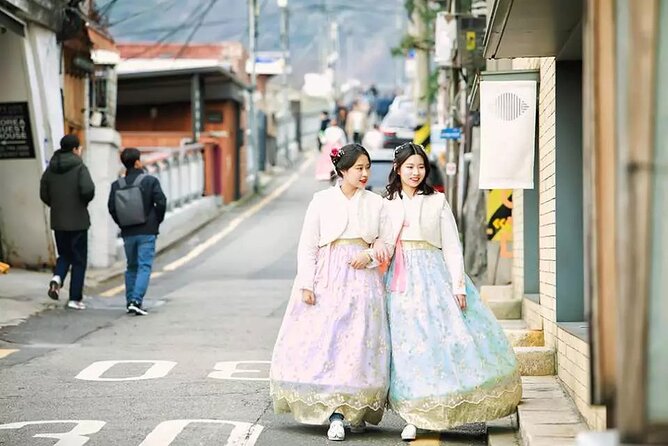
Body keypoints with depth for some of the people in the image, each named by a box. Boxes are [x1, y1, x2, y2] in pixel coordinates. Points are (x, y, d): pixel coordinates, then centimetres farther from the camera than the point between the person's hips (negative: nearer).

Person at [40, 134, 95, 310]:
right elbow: (88, 189, -25)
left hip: (57, 221, 5)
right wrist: (85, 202, -4)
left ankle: (57, 278, -8)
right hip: (78, 221, -5)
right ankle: (75, 298, 6)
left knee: (64, 255, 21)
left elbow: (44, 195, 6)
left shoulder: (51, 169, 5)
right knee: (79, 259, 6)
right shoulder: (79, 167, -12)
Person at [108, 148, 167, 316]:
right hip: (147, 232, -4)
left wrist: (122, 224, 11)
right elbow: (161, 203, -12)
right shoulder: (150, 181, -7)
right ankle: (136, 301, -16)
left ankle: (130, 301, 18)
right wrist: (156, 221, 3)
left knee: (131, 267, 17)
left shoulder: (117, 185, 1)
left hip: (127, 233, 4)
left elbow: (111, 208, -2)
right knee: (144, 266, -3)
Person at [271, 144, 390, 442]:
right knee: (326, 341, -9)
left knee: (359, 343, -1)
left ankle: (357, 411, 10)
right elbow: (307, 246, 2)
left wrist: (370, 255, -8)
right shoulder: (322, 200, 3)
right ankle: (335, 415, -9)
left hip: (363, 280, 2)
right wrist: (306, 284, -6)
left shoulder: (376, 203, 9)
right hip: (328, 280, -2)